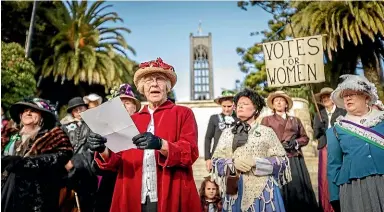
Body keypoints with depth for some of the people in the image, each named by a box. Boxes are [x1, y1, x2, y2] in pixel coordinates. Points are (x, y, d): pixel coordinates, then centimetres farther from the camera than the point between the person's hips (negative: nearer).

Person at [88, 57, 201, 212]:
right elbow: (118, 163, 8)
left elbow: (190, 152, -10)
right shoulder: (131, 119, 12)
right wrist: (103, 151, -12)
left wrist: (161, 145, -27)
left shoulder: (183, 113, 3)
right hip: (135, 199, 3)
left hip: (171, 198, -3)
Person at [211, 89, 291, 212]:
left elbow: (282, 161, -3)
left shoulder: (267, 132, 2)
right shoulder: (227, 133, 9)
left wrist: (255, 162, -16)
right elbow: (215, 160, 5)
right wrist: (232, 163, -14)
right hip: (234, 192, 2)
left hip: (262, 192, -2)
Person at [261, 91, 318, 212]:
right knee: (282, 191, -3)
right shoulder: (267, 120, 10)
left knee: (299, 189, 0)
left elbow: (305, 138, 16)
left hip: (295, 160, 3)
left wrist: (295, 142, -5)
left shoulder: (295, 120, 21)